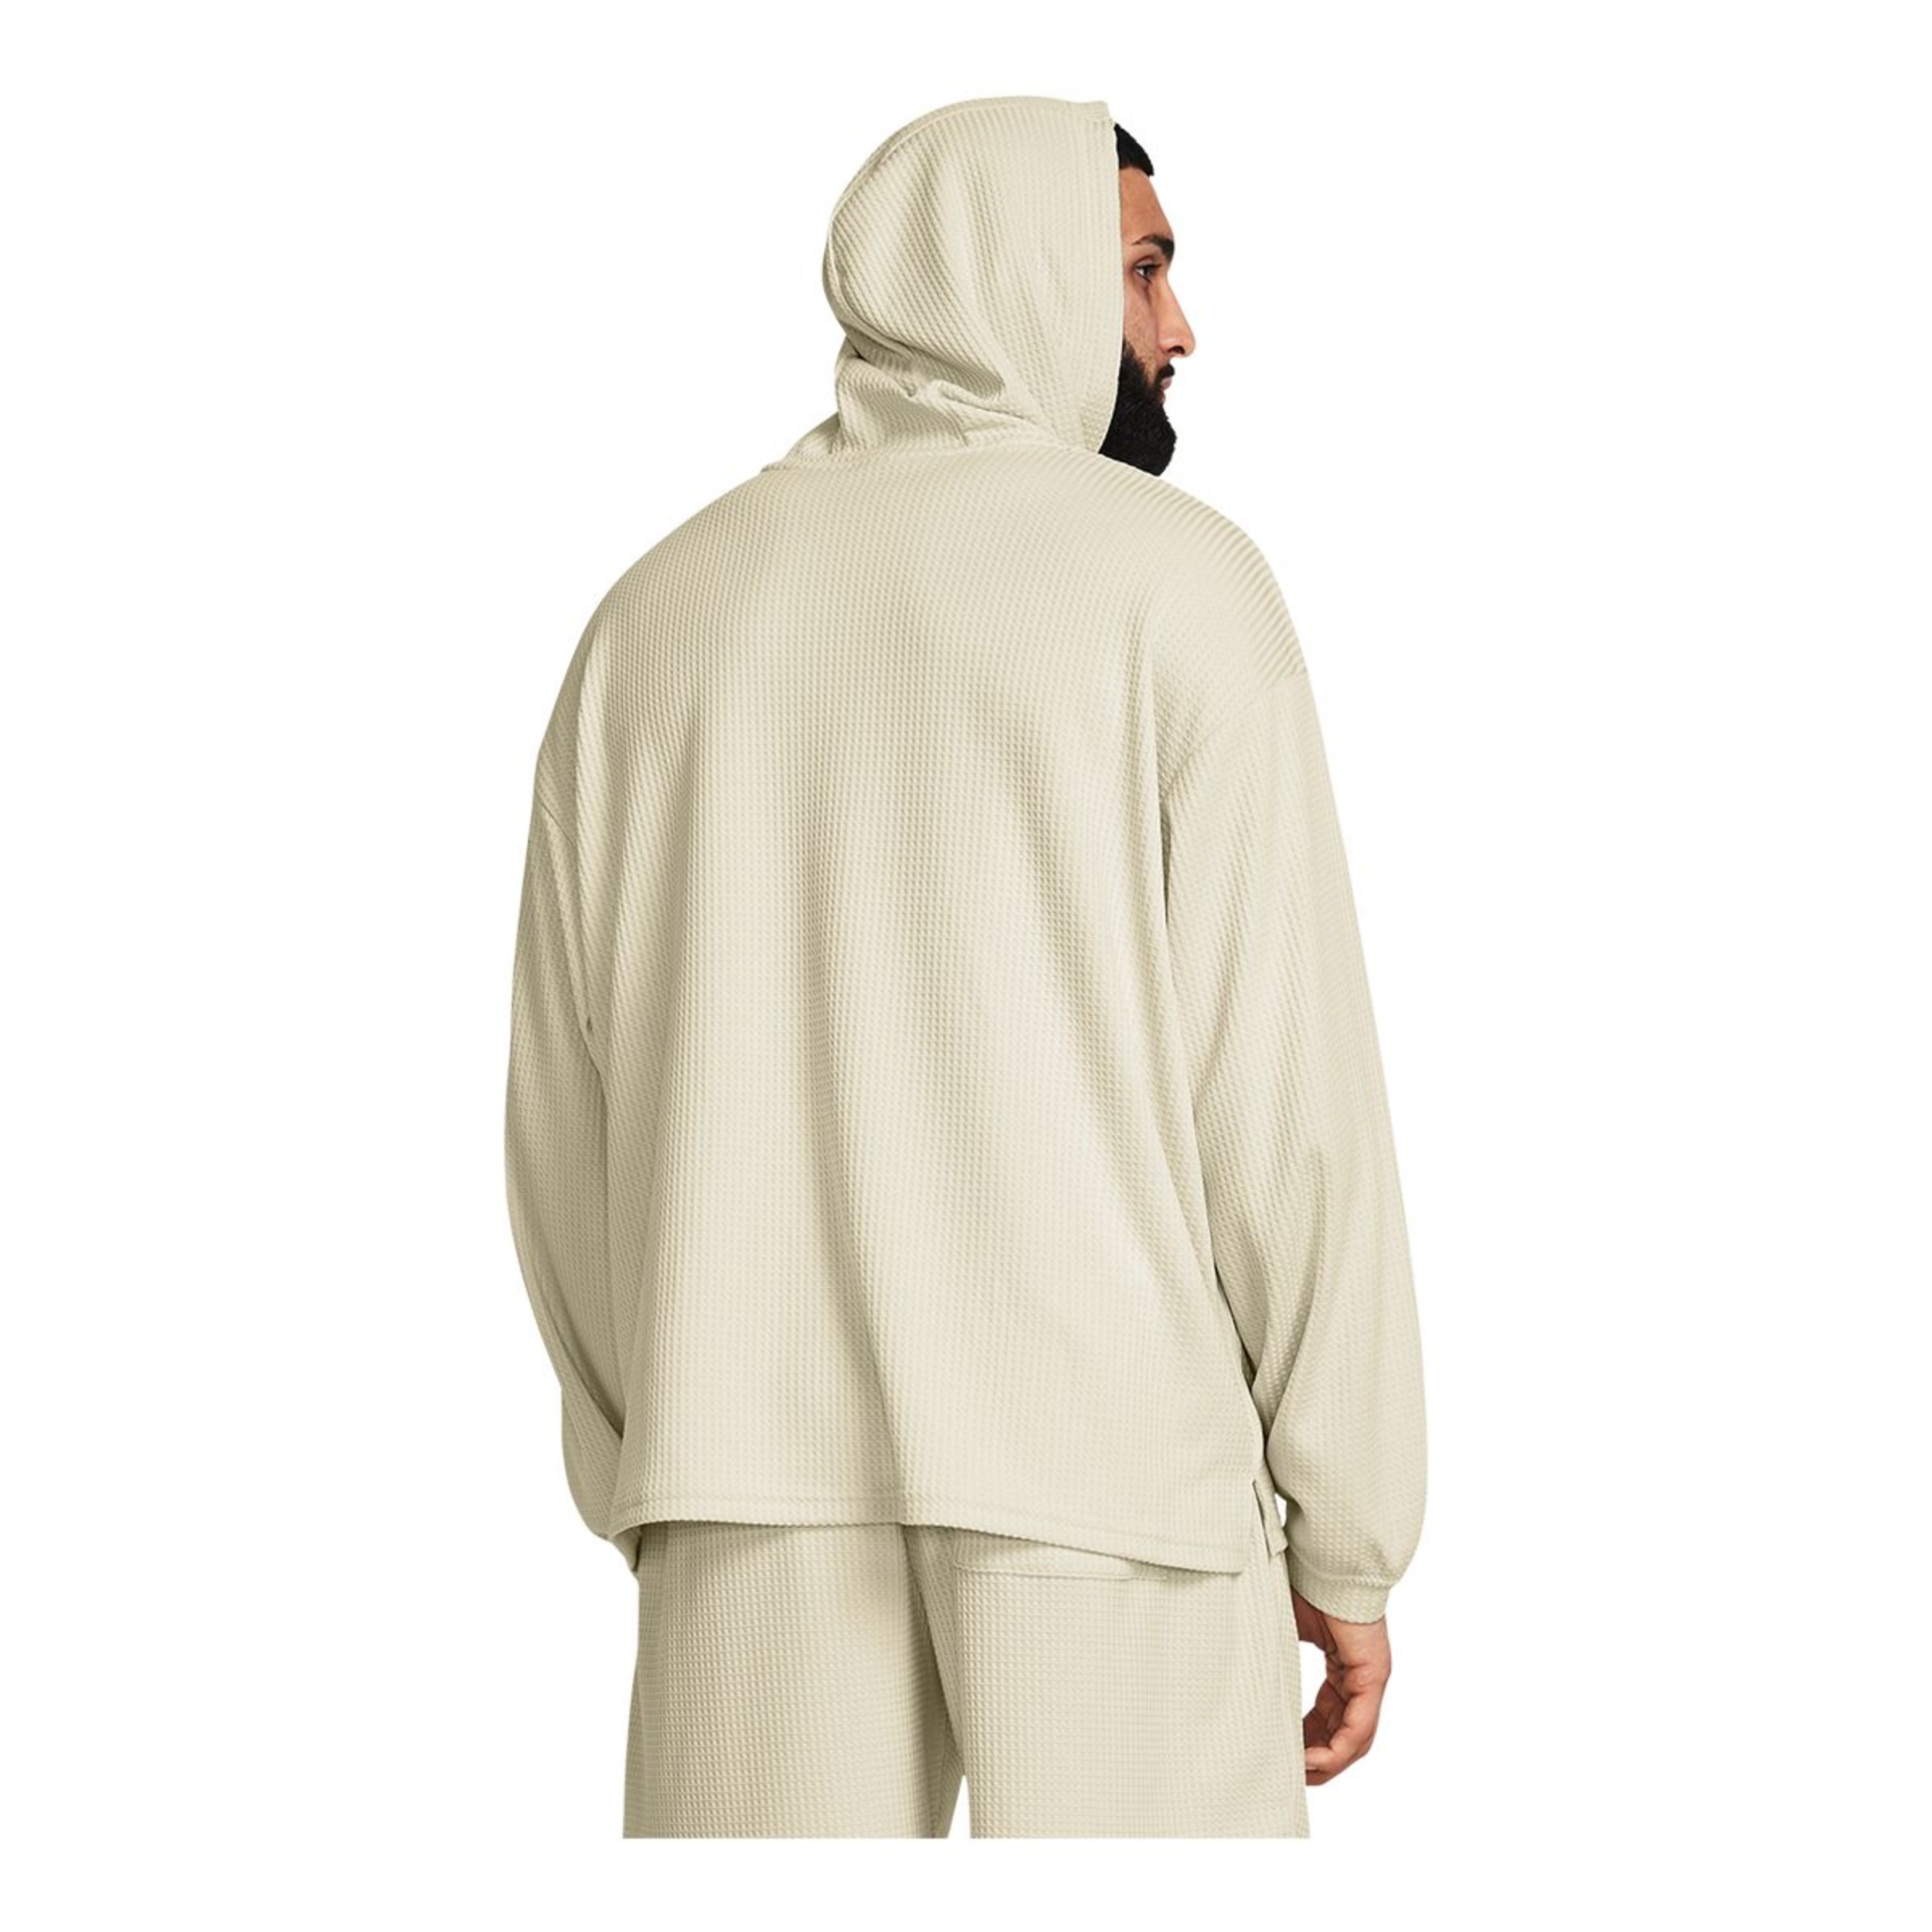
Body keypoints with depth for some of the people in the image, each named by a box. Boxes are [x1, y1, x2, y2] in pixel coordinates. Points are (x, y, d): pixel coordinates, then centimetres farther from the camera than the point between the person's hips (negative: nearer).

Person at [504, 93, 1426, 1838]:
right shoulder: (1171, 574, -2)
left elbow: (564, 1112, 11)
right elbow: (1286, 1074, -7)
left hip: (744, 1458, 4)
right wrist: (1349, 1534, 0)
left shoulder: (661, 603, 11)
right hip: (1106, 1458, -4)